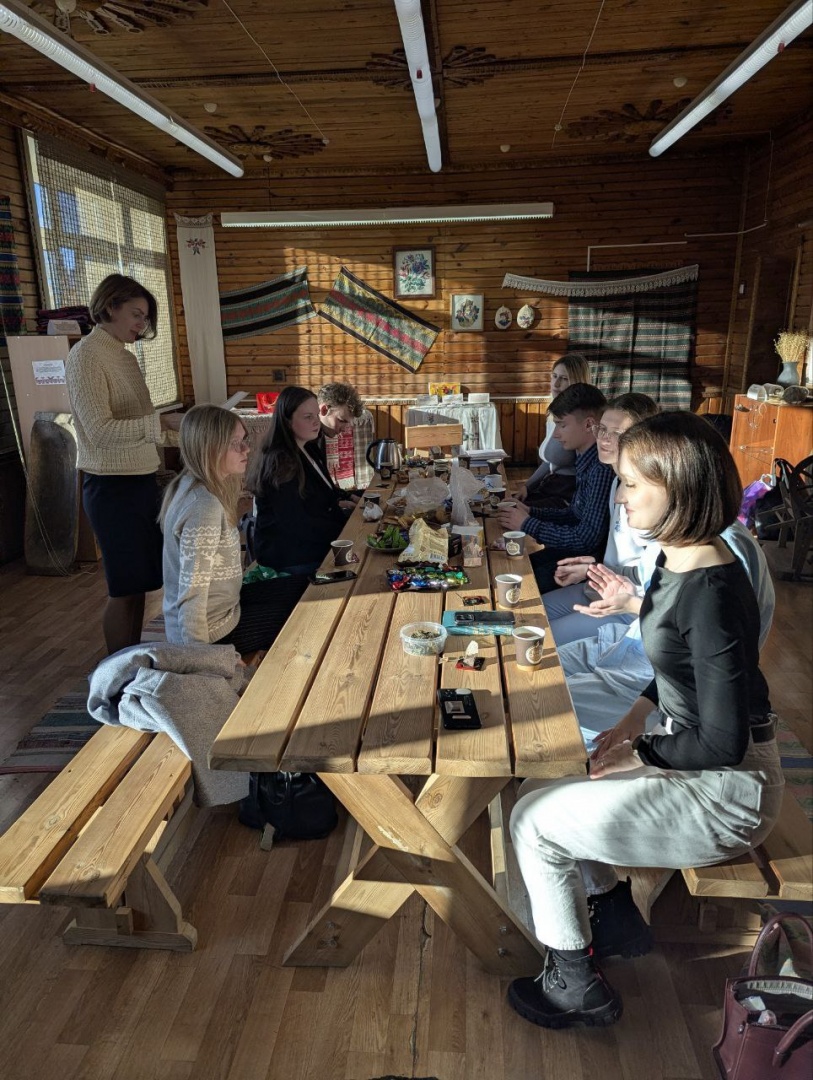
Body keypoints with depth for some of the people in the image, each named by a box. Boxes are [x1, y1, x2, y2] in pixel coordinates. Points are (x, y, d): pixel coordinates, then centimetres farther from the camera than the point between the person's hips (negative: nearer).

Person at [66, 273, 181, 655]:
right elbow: (100, 430, -21)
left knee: (140, 582, 14)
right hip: (112, 487, -8)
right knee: (125, 588, 2)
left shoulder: (125, 355, 13)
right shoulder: (85, 355, -12)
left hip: (142, 480, 8)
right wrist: (164, 422, -27)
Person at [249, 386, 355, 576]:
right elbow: (298, 524, -24)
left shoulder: (307, 450, 7)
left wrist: (338, 502, 2)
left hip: (309, 545, 9)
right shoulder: (279, 464, -21)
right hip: (291, 558, -9)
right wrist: (351, 525, -18)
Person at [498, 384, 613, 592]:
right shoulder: (587, 460, 6)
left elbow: (586, 539, -25)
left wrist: (528, 525, -15)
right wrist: (531, 512, 3)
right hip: (579, 551, 9)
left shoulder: (602, 469, -25)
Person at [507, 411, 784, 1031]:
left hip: (729, 792, -9)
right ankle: (616, 921, 33)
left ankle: (577, 989, 17)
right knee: (547, 785, 15)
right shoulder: (676, 560, 0)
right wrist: (633, 722, 5)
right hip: (685, 751, 9)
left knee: (534, 821, -6)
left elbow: (723, 743, -26)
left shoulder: (712, 591, -30)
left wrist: (638, 753, -12)